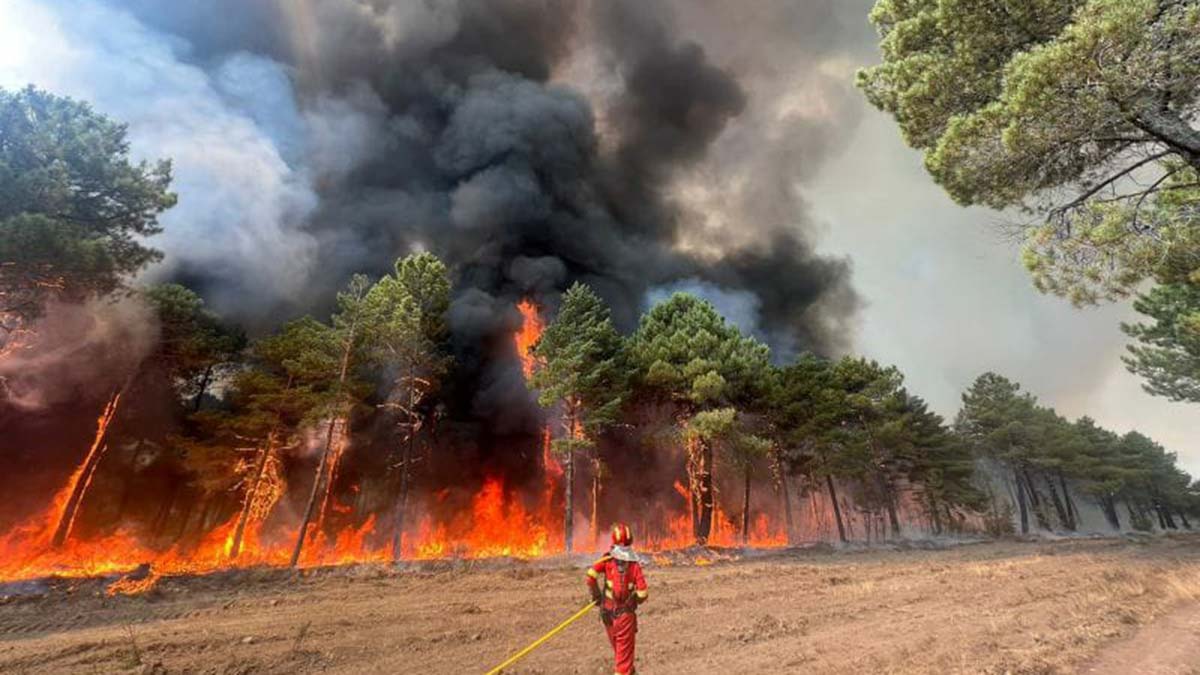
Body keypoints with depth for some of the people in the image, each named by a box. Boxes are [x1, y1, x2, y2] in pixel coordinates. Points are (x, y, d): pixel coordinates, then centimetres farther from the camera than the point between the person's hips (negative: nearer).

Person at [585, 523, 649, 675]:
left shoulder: (608, 559, -9)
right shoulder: (635, 564, -10)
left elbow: (591, 574, -21)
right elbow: (643, 593, -14)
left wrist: (596, 596, -5)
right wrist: (634, 602, 8)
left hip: (608, 612, 2)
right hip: (626, 613, -2)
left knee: (617, 648, 24)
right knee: (625, 651, 11)